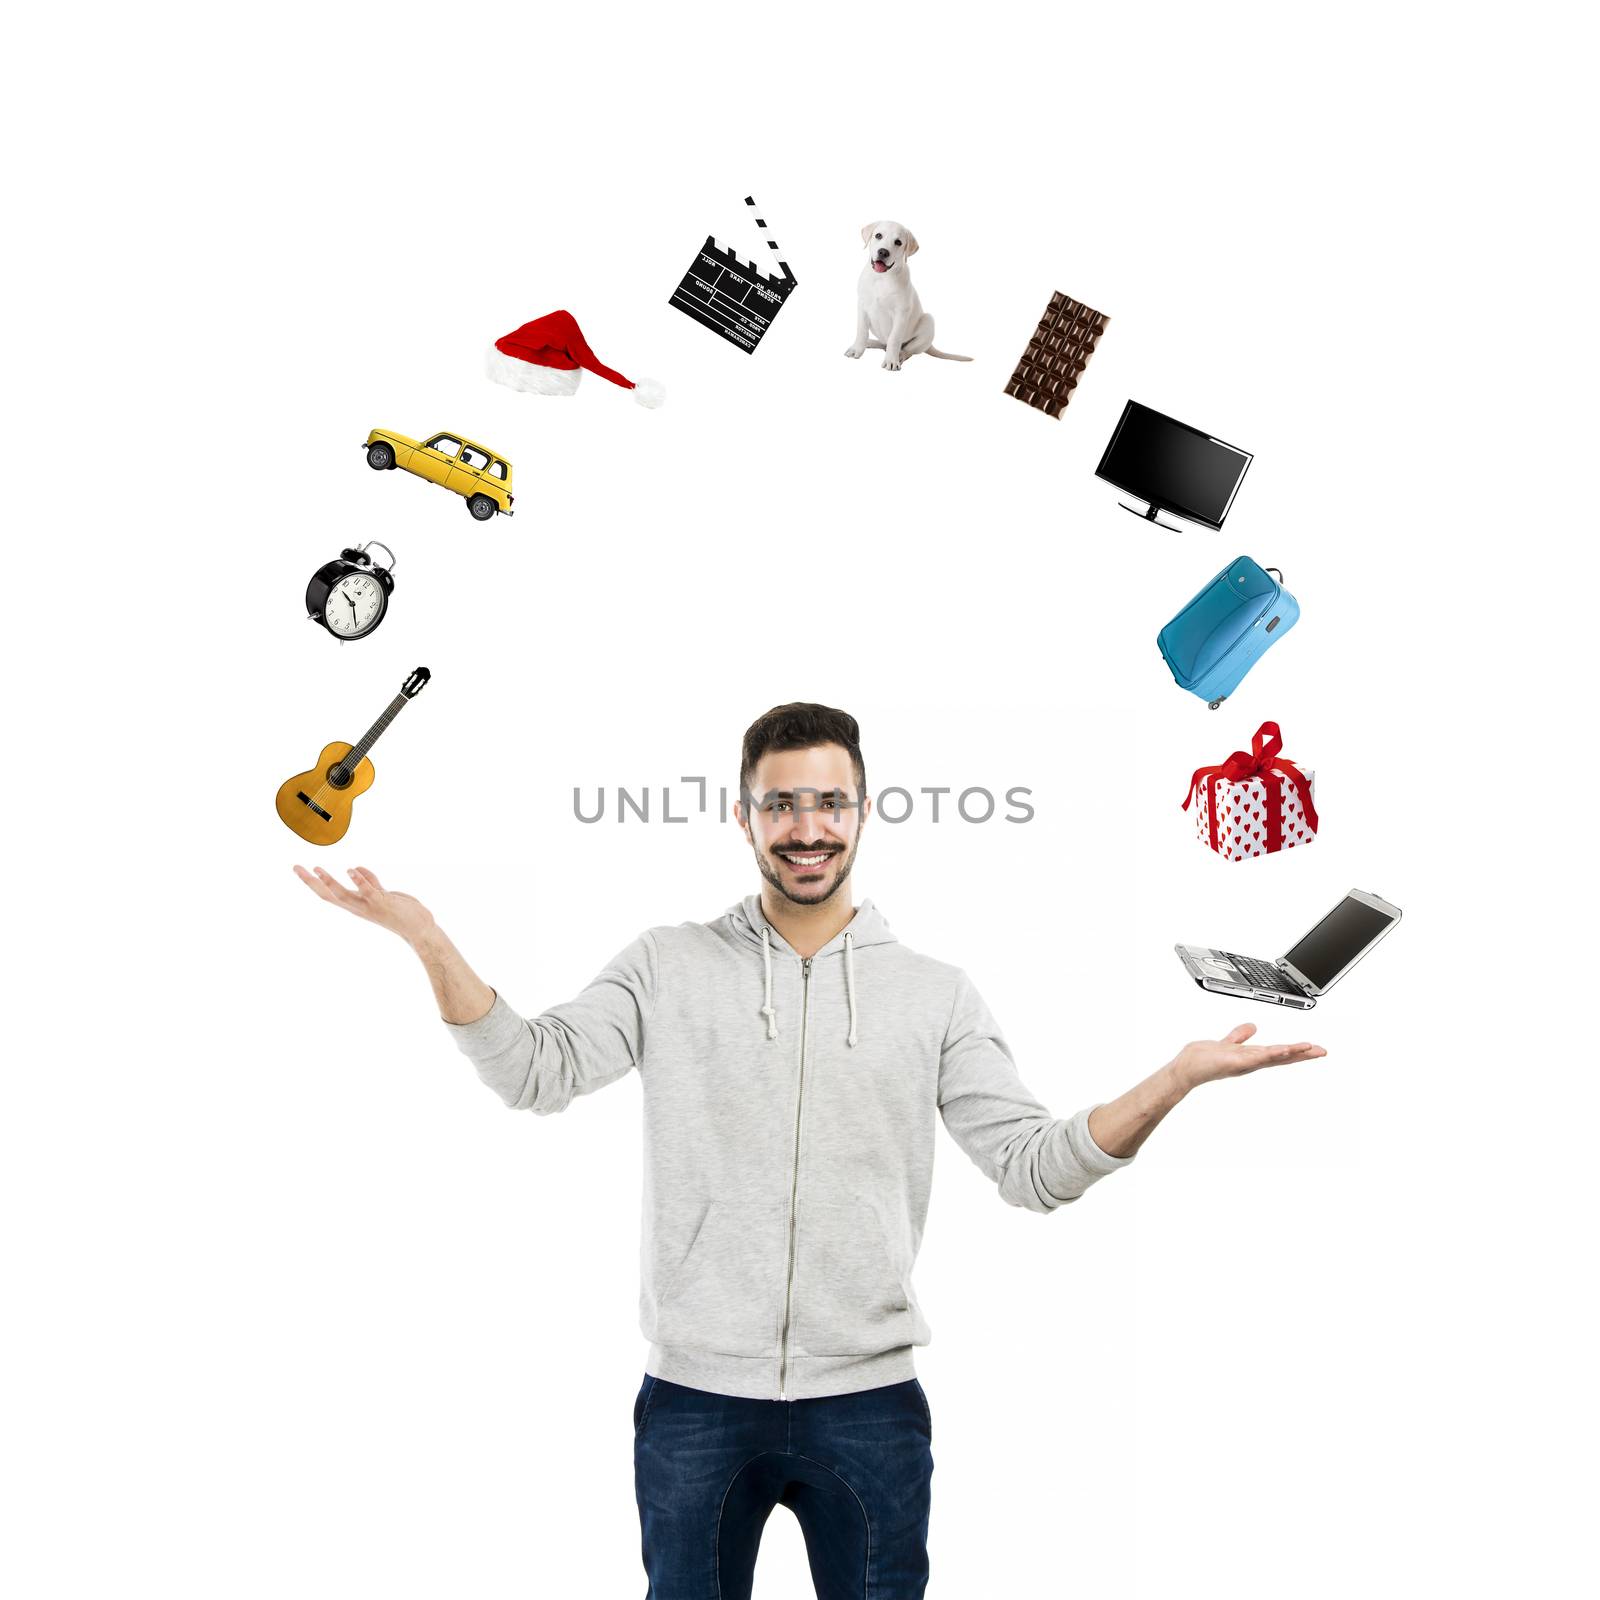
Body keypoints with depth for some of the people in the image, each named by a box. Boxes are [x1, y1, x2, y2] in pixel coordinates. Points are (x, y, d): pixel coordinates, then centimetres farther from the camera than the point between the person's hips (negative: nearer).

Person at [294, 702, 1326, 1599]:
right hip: (695, 1396, 0)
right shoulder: (667, 968, 2)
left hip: (870, 1400, 0)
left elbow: (1035, 1166, -1)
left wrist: (1181, 1076, -13)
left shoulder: (936, 993, 2)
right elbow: (538, 1073, -6)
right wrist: (431, 942, -19)